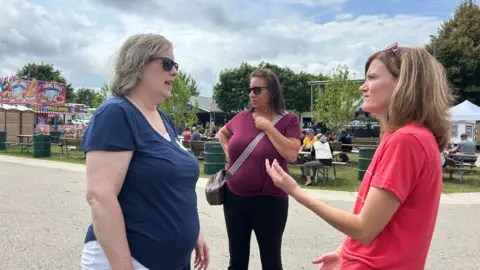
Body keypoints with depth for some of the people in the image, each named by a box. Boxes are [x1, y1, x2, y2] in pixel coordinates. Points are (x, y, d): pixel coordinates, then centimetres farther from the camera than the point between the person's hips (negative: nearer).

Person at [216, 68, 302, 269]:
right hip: (234, 198, 4)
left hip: (269, 201, -3)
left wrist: (268, 127, -16)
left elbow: (291, 154, -21)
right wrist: (229, 152, 6)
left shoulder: (288, 120, -6)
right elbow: (222, 133, 22)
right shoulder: (242, 117, 3)